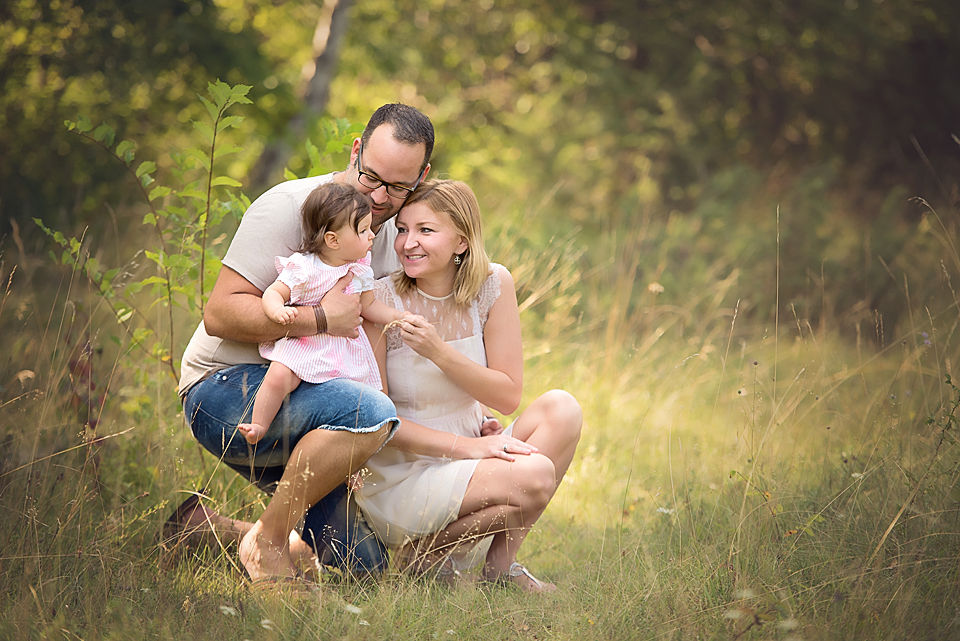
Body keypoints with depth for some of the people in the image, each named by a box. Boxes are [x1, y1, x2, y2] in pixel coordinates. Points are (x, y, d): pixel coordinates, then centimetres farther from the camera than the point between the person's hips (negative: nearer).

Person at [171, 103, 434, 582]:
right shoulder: (290, 207, -14)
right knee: (369, 412, -35)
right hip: (225, 390, -8)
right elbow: (220, 314, -21)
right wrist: (319, 319, -29)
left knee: (365, 565, 6)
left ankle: (204, 527, 17)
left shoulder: (393, 237, 10)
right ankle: (266, 540, -19)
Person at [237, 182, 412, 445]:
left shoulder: (360, 270, 4)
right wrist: (278, 310, -36)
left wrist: (400, 316, 4)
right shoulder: (303, 268, -14)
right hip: (302, 343, -5)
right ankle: (259, 426, -7)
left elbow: (368, 306, 15)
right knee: (278, 377, -28)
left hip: (346, 350, 5)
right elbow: (273, 293, -14)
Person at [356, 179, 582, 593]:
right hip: (397, 481, -5)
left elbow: (508, 396, -4)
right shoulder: (380, 300, -13)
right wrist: (464, 445, -23)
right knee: (534, 475, -27)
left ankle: (500, 564, -8)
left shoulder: (493, 286, -2)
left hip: (463, 463, 5)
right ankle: (430, 553, -3)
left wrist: (438, 351, -20)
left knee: (560, 409, -17)